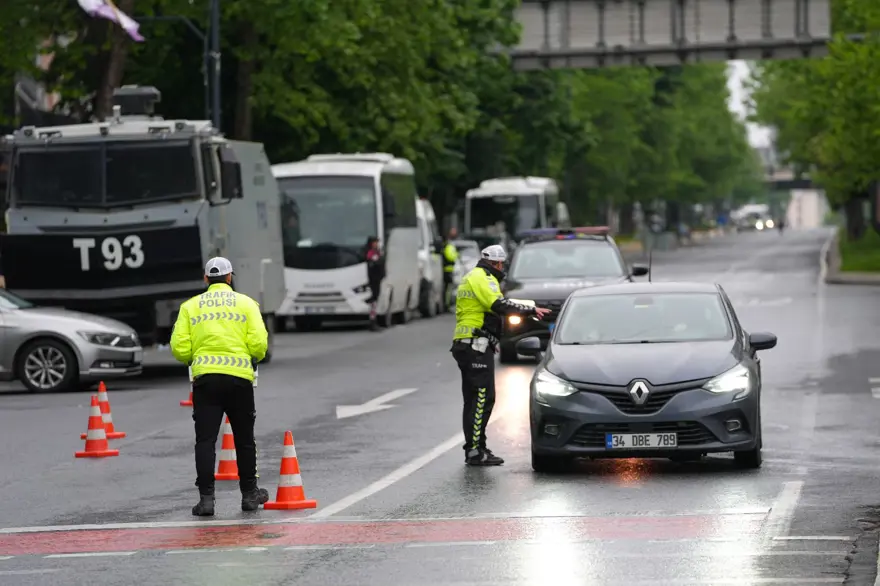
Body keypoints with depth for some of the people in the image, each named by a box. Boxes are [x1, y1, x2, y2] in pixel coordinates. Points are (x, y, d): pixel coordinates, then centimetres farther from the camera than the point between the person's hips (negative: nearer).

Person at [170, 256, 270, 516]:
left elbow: (179, 348, 0)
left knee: (205, 439, 0)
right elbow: (259, 344, -4)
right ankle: (249, 494, 23)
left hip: (205, 378, 0)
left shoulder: (191, 306, 9)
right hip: (239, 377, 0)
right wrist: (254, 358, 18)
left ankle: (206, 497, -7)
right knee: (244, 439, 13)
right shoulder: (246, 303, 7)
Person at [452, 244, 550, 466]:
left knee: (472, 400, 13)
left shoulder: (470, 278, 24)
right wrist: (531, 310, -18)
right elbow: (500, 305, -22)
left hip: (463, 344, 11)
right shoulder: (483, 279, -9)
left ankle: (473, 449, 16)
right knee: (483, 399, -11)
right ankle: (475, 450, -13)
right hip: (477, 346, -11)